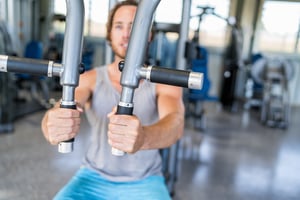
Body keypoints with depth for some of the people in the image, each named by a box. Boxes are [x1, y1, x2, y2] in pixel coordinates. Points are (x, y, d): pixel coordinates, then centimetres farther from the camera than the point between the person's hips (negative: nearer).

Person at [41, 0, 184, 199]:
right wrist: (53, 124, -48)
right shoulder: (90, 78, -6)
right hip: (95, 177, 1)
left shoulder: (164, 83, -10)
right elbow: (61, 110, -23)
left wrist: (143, 137, -52)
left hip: (144, 182, -1)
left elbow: (175, 123, -29)